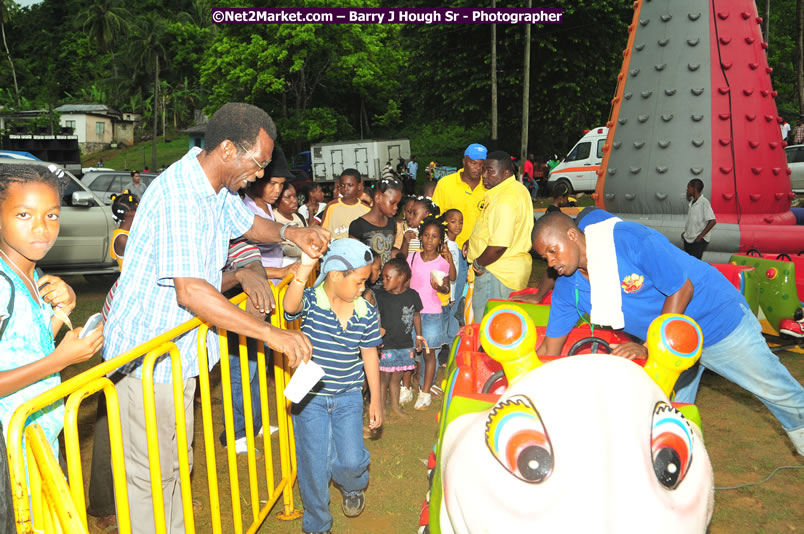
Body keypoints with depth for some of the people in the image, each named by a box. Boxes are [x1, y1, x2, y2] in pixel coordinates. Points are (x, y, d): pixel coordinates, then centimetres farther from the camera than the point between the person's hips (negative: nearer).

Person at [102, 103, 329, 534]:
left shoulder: (219, 189, 2)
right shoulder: (178, 194, -28)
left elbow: (246, 222, 23)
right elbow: (191, 292, -36)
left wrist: (290, 234, 2)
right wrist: (273, 334, -36)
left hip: (179, 352, 9)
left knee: (175, 464, 22)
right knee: (150, 475, 6)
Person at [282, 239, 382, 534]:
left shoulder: (366, 313, -4)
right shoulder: (311, 301, -14)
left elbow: (369, 355, 4)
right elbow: (290, 305, -38)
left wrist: (375, 400, 8)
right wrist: (304, 269, -53)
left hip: (348, 397, 2)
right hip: (310, 397, -2)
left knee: (351, 460, -3)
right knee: (315, 465, 4)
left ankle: (353, 487, 38)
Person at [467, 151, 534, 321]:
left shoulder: (504, 200, -24)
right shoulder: (518, 189, 10)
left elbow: (498, 246, -29)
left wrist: (478, 263, -12)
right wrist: (472, 241, 14)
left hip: (498, 273, -11)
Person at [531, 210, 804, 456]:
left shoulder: (629, 238, -31)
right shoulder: (567, 288, -12)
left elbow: (682, 289, -24)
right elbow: (548, 350, -7)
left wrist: (650, 349, -27)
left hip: (716, 317, -5)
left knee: (775, 390, 12)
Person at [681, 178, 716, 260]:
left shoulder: (704, 202, -14)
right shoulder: (692, 202, 12)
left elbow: (712, 221, -19)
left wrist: (701, 236, -17)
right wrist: (685, 232, 13)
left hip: (699, 240, -8)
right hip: (688, 239, 8)